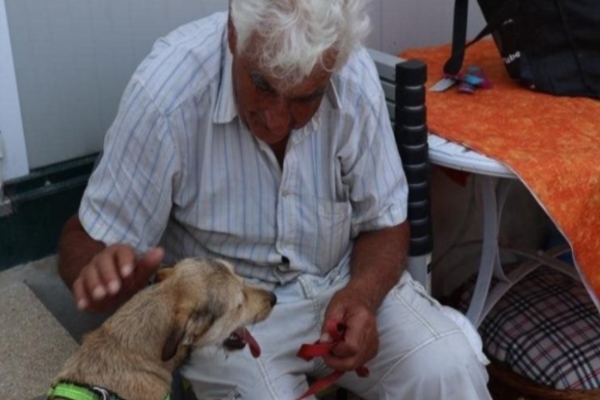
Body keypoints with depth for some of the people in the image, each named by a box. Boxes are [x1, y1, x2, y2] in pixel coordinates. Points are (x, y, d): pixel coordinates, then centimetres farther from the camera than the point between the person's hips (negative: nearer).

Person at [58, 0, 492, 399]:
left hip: (341, 284, 1)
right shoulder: (166, 93, -24)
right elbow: (86, 241, -15)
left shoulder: (355, 77, -16)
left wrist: (362, 293, -23)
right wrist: (103, 271, -38)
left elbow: (384, 223, -4)